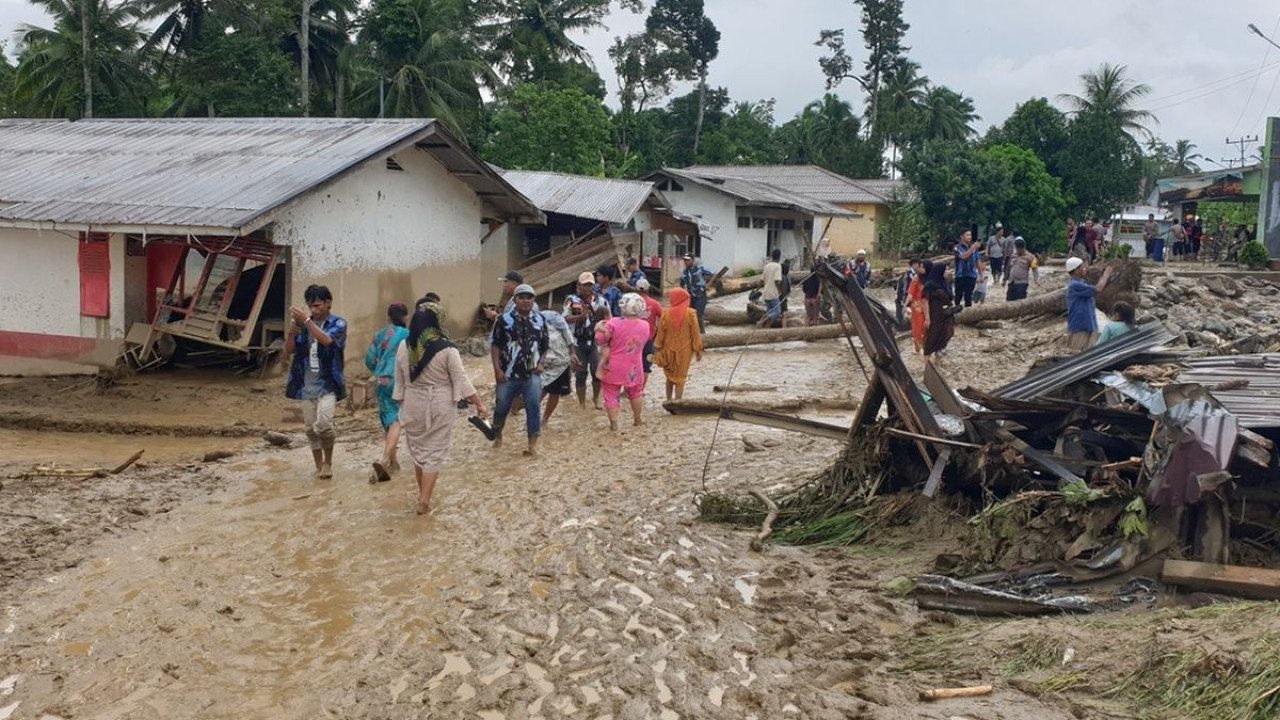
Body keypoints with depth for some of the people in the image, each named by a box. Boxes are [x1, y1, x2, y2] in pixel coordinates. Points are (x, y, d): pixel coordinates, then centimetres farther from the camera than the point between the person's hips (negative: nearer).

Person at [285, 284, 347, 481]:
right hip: (306, 385, 4)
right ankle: (319, 466, 23)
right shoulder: (304, 324, 9)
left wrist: (306, 321, -27)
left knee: (323, 425, -19)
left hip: (327, 385, -4)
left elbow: (326, 340, -22)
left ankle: (328, 461, 4)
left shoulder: (338, 324, -2)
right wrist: (293, 333, -12)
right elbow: (288, 351, 6)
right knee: (311, 429, 9)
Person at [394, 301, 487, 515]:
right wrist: (479, 404, -5)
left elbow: (400, 380, 6)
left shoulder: (404, 346, -2)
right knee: (434, 452, 5)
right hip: (439, 407, -3)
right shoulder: (446, 349, -14)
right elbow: (461, 380, -13)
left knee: (418, 449, 19)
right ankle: (424, 500, 3)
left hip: (413, 406, 4)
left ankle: (423, 493, 31)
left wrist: (402, 405, 17)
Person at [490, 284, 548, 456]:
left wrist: (541, 363, -1)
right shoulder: (504, 319, -4)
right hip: (508, 375, -1)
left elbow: (545, 346, 15)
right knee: (501, 408, 12)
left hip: (532, 375, 2)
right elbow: (495, 345, -2)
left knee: (534, 408, -4)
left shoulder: (540, 320, 6)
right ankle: (497, 435, 38)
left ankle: (533, 444, 4)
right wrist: (497, 369, -9)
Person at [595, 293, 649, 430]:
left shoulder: (613, 323, -18)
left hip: (613, 368, -4)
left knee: (611, 395, 7)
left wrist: (599, 328, 5)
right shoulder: (645, 326, -4)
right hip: (634, 367, 4)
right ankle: (637, 419, 34)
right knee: (636, 393, 23)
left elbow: (600, 340, -14)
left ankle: (613, 424, 5)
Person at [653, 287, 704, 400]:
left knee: (669, 377, 18)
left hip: (669, 350, 2)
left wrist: (657, 350, 7)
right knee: (680, 378, 6)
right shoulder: (690, 313, -10)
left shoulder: (666, 314, -6)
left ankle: (669, 402, 21)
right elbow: (695, 334, -7)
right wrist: (698, 351, 2)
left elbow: (660, 335, -1)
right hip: (684, 351, -1)